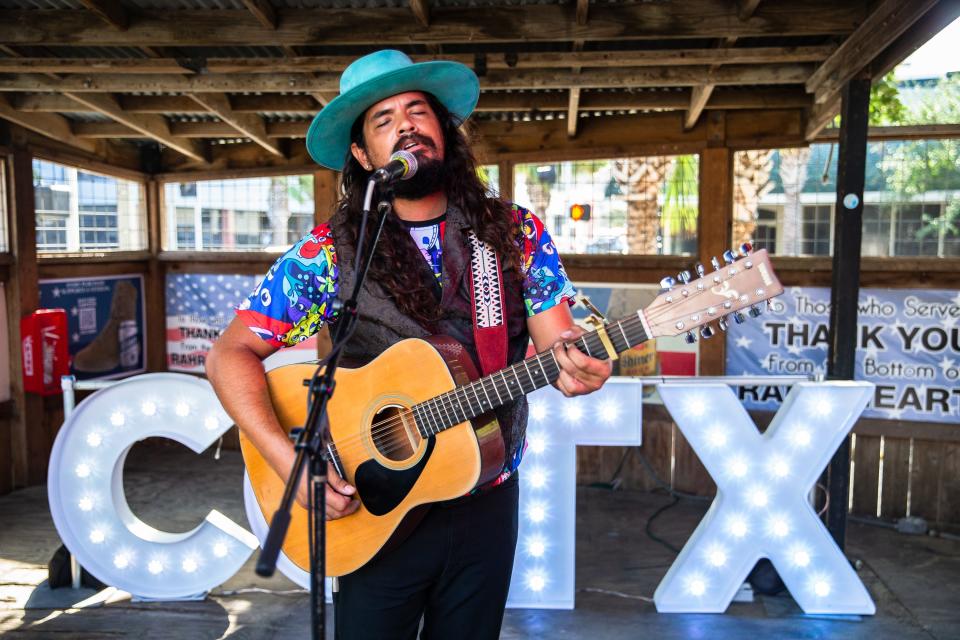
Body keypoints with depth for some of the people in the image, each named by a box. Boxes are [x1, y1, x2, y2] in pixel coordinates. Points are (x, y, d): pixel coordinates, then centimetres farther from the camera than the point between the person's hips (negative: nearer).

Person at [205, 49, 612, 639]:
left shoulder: (516, 233, -4)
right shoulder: (330, 252, -10)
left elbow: (557, 341, -6)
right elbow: (230, 355, -9)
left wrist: (578, 367, -30)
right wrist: (289, 461, -21)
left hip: (487, 502, 2)